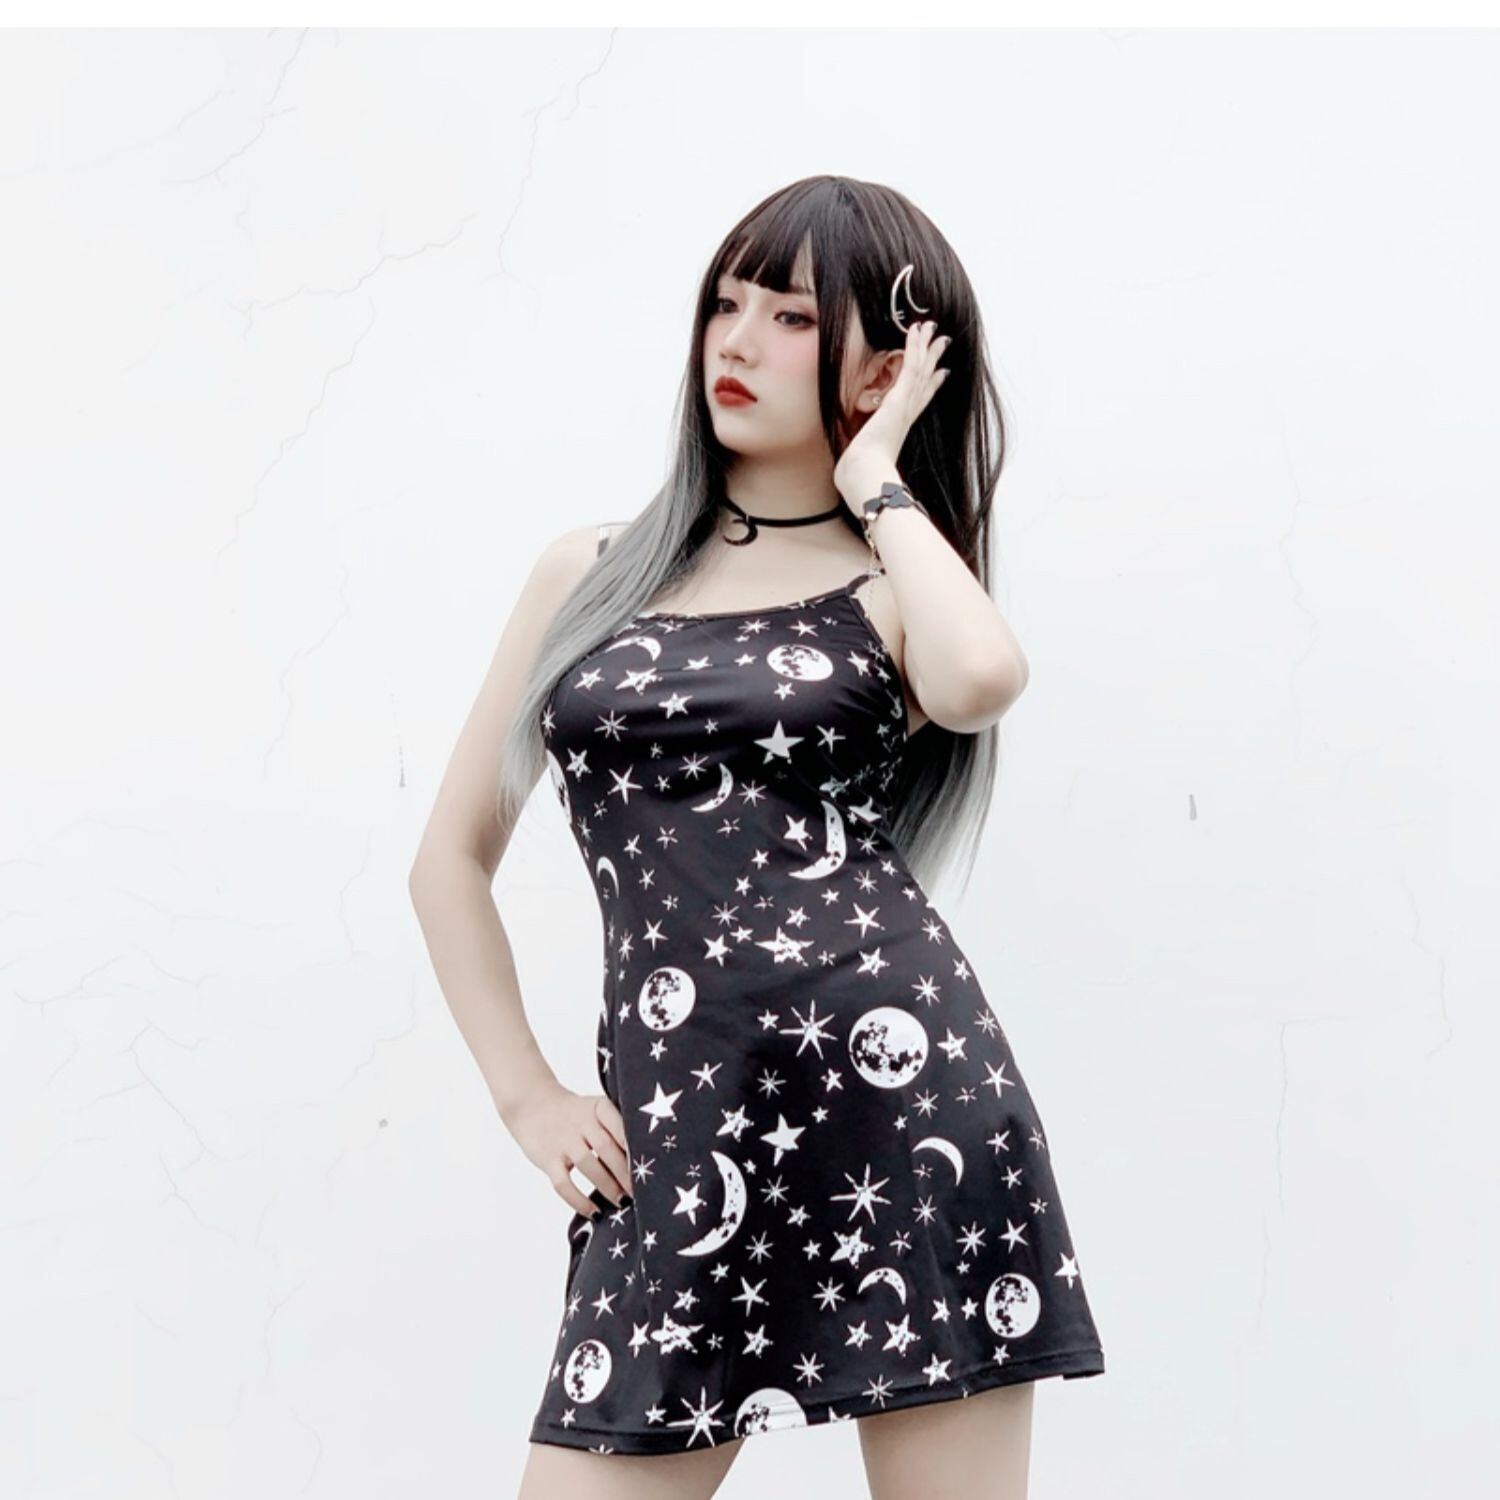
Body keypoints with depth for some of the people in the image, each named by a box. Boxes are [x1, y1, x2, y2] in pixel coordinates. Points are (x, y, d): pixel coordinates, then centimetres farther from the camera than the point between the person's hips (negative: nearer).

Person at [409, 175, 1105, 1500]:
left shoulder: (896, 585, 9)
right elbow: (454, 859, 19)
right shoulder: (591, 572, 16)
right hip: (679, 1137, 2)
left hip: (904, 1088, -2)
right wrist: (530, 1100, 8)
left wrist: (873, 478, -2)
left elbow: (982, 678, -18)